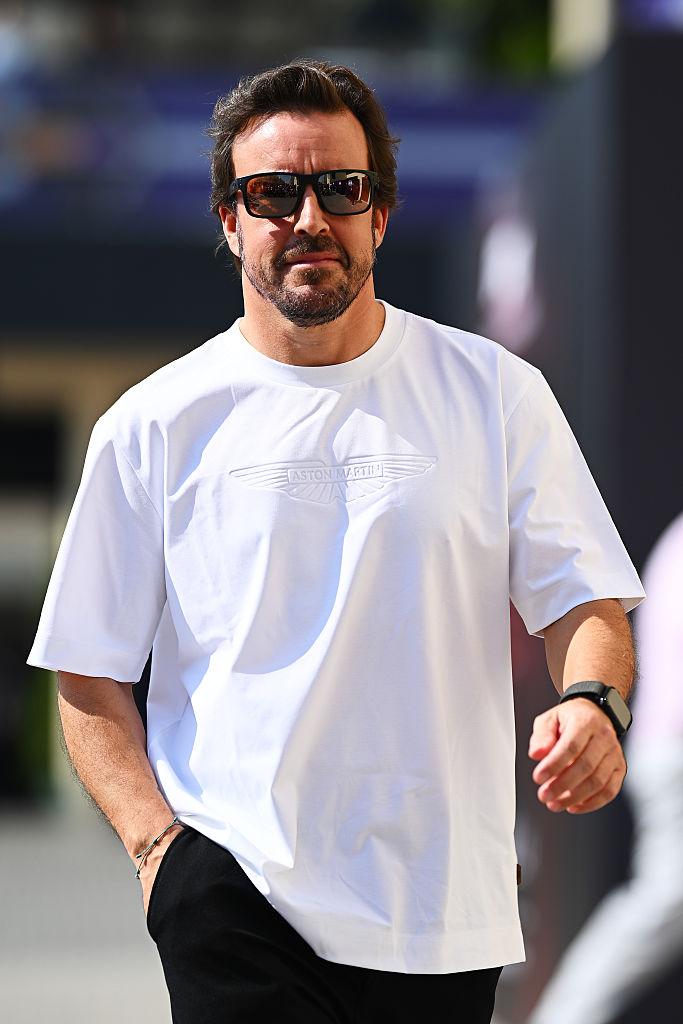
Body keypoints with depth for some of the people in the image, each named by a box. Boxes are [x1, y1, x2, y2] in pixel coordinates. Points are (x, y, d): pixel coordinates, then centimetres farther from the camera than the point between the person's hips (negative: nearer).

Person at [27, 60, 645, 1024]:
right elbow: (91, 674, 7)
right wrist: (154, 839, -7)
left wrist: (591, 703, -16)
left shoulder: (494, 392, 6)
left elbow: (582, 601, 6)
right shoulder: (153, 427, 5)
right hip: (233, 896, -1)